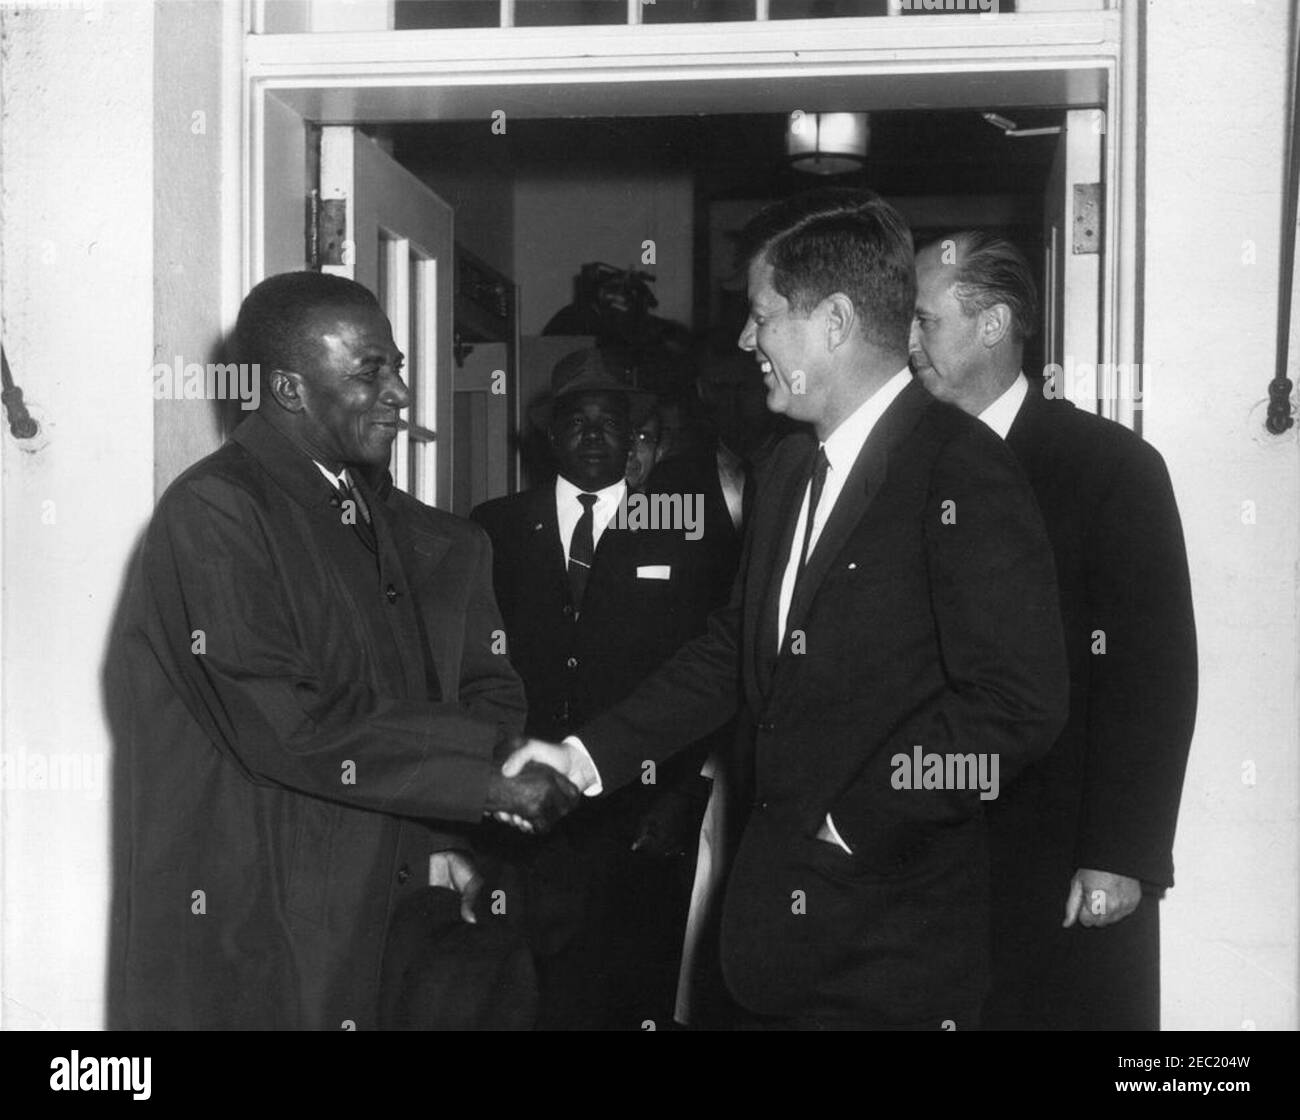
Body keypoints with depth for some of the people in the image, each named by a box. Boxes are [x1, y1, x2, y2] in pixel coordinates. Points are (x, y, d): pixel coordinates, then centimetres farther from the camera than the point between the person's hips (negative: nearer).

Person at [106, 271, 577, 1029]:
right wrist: (485, 778, -18)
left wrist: (440, 835, -6)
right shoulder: (212, 517, -13)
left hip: (380, 904, 7)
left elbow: (487, 689, 10)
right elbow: (286, 728, -20)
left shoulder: (398, 526, 12)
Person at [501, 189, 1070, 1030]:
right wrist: (591, 755, 8)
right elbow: (733, 653, 17)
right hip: (784, 924, 8)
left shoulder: (963, 472, -16)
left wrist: (853, 818, -17)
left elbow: (1018, 707, -22)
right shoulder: (791, 468, 12)